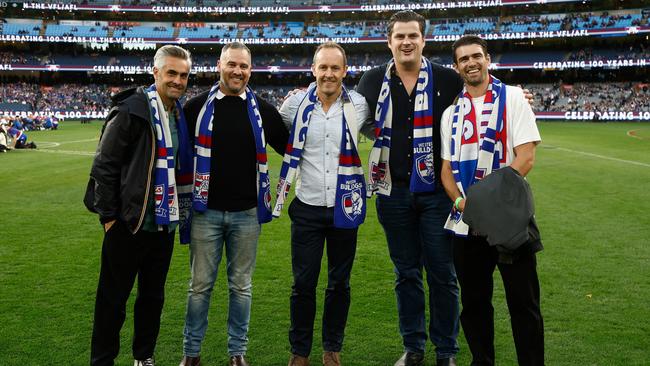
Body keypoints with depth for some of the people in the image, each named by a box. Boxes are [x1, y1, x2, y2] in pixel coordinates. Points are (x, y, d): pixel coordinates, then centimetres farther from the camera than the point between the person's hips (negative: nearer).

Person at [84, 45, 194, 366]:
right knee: (113, 299, 7)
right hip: (128, 225, -6)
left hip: (164, 225, 6)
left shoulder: (181, 116, 8)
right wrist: (108, 215, -12)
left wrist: (181, 212, 12)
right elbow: (103, 165, -12)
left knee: (153, 296, 17)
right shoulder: (131, 110, -12)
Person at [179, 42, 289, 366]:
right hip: (206, 211, -1)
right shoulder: (197, 107, 2)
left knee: (241, 286, 10)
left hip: (247, 213, 1)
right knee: (200, 286, 7)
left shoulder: (262, 110, 4)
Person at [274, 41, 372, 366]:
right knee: (303, 283, 4)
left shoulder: (359, 106, -2)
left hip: (345, 207, 1)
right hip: (307, 207, 0)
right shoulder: (296, 104, -2)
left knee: (339, 283, 11)